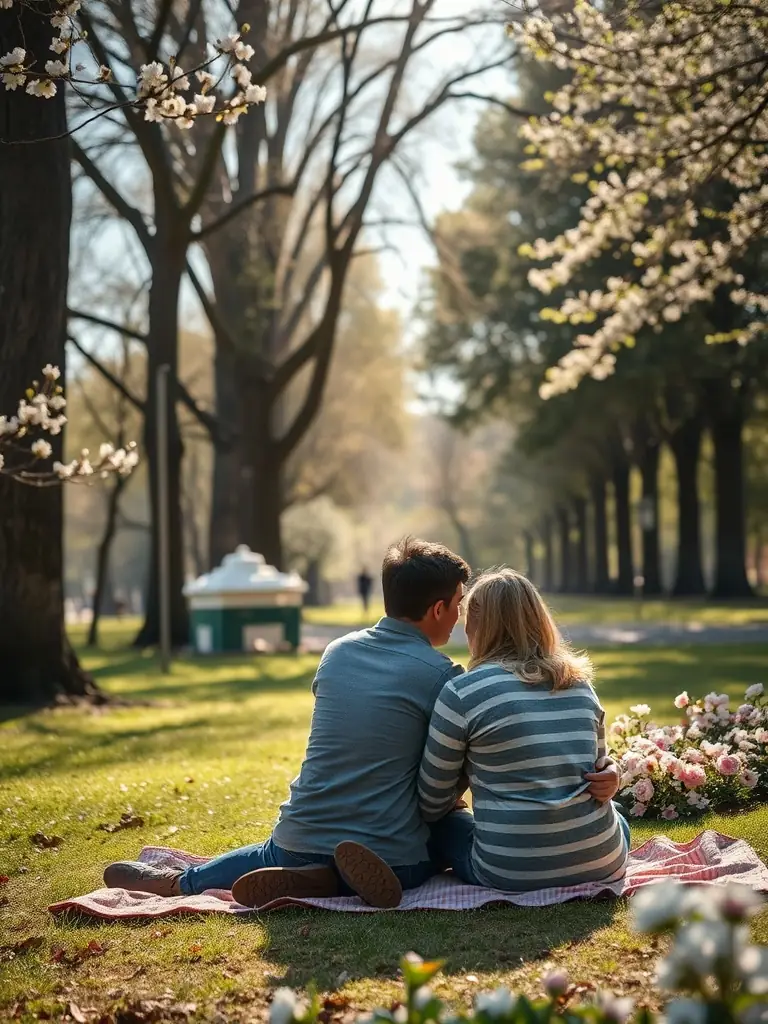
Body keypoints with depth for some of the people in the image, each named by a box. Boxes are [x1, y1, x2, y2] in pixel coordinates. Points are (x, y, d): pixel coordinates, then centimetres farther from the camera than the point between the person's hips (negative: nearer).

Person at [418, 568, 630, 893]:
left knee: (441, 824, 24)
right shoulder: (580, 684, 7)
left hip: (511, 875, -3)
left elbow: (431, 805, -1)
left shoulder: (461, 693, -8)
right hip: (603, 865, 3)